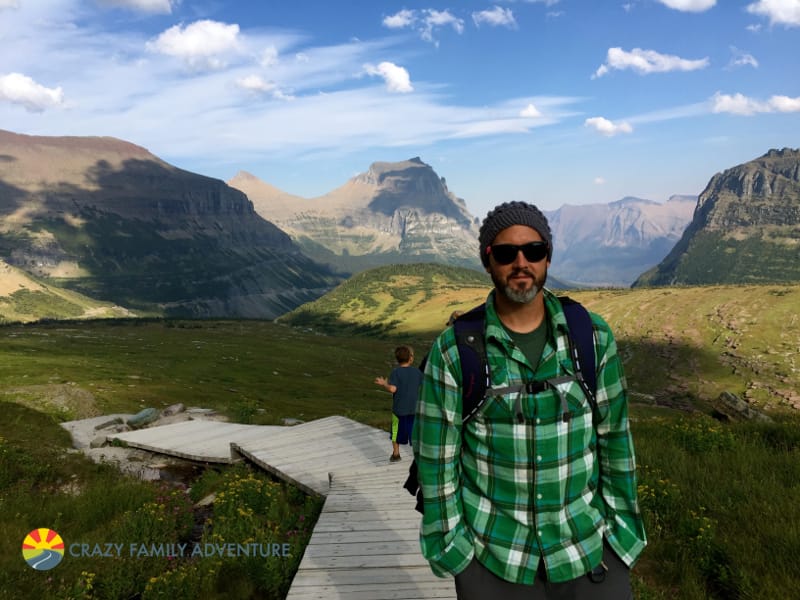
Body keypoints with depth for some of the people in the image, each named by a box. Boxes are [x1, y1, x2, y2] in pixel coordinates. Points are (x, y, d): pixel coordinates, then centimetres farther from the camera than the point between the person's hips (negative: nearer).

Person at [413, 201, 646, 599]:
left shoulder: (592, 335, -7)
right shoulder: (453, 350, -13)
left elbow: (613, 433, 1)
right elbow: (436, 453, -8)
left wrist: (623, 522, 3)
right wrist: (447, 540, -6)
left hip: (586, 541, 2)